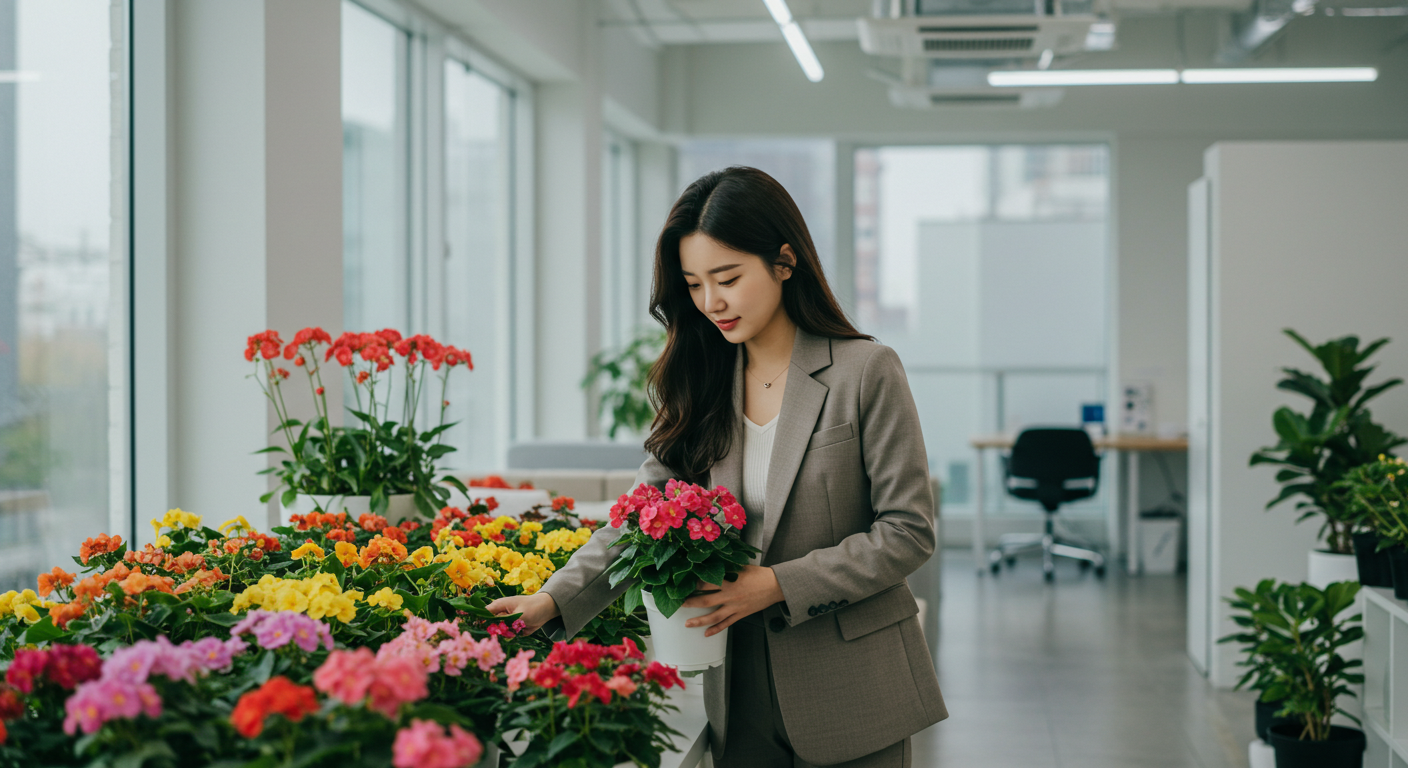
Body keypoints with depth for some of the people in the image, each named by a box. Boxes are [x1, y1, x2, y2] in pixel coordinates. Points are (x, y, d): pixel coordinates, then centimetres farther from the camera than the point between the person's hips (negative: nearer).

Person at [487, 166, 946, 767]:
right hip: (742, 695, 4)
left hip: (850, 696, -3)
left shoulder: (866, 372, -9)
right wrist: (554, 600, -16)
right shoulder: (699, 385, 5)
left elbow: (909, 531, -10)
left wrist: (778, 584, -18)